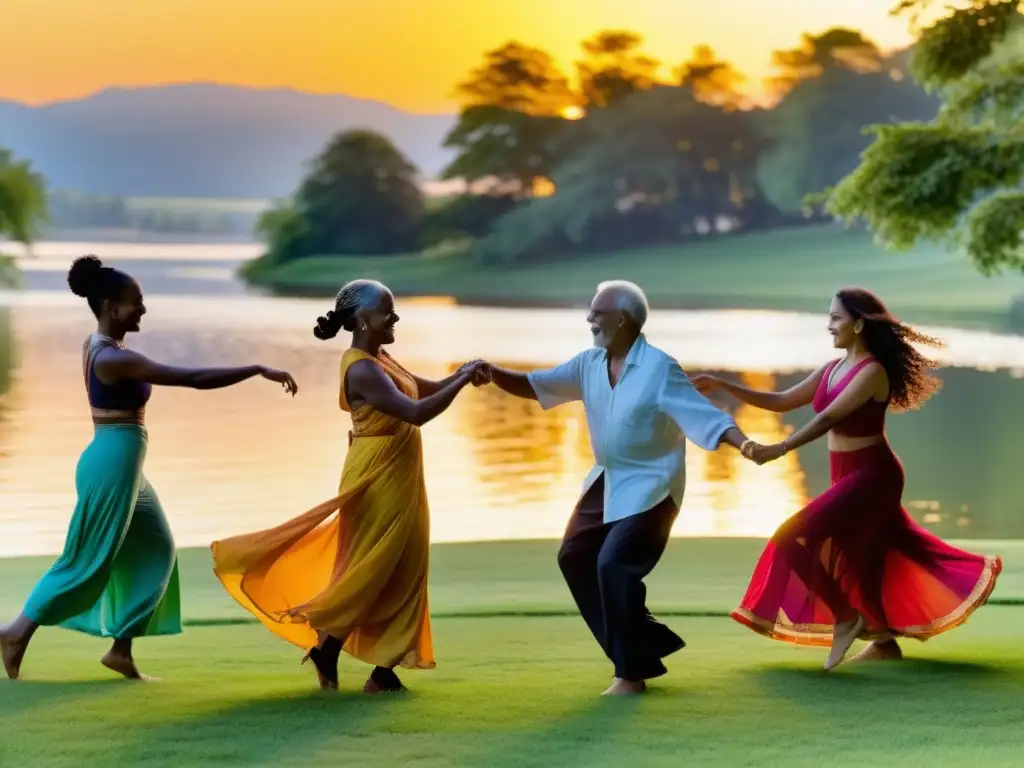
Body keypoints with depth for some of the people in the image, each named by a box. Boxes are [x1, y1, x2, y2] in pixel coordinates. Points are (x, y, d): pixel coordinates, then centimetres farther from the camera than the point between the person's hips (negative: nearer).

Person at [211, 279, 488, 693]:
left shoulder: (380, 360, 10)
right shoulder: (362, 369, -21)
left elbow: (426, 390, 18)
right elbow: (416, 412, -30)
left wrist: (460, 376, 0)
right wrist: (462, 381, -24)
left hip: (399, 482, 10)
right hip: (378, 481, -10)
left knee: (401, 573, 10)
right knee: (369, 573, -1)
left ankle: (383, 668, 13)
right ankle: (324, 650, 13)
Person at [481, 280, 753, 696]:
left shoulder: (658, 368, -20)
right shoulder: (590, 364, 1)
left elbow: (706, 415, -24)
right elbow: (535, 385, 5)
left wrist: (746, 445, -40)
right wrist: (493, 373, -13)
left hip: (650, 486, -9)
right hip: (607, 482, 9)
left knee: (614, 565, -17)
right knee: (576, 557, 12)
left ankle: (632, 673, -2)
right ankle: (645, 644, 23)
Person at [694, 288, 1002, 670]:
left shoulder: (872, 372, -18)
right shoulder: (832, 370, 8)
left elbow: (828, 418, -29)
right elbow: (781, 402, 9)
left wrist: (777, 450, -39)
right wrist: (723, 386, 1)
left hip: (872, 476, -9)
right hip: (850, 477, 9)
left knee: (795, 539, -15)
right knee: (863, 554, 15)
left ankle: (846, 617, -2)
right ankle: (885, 640, 27)